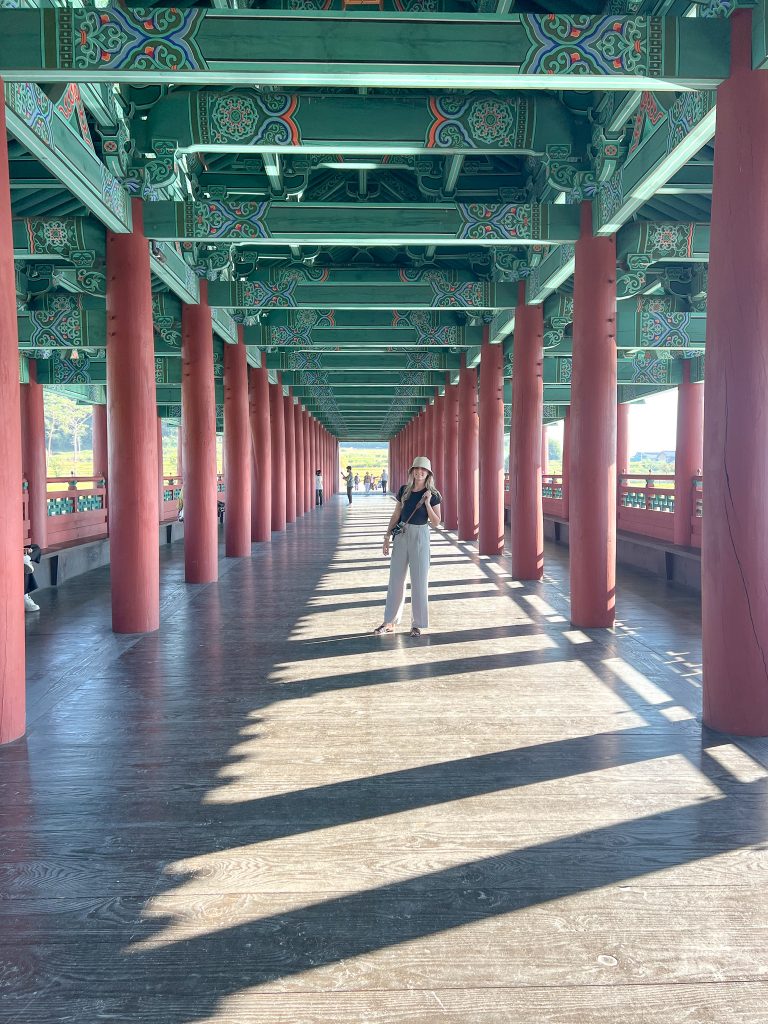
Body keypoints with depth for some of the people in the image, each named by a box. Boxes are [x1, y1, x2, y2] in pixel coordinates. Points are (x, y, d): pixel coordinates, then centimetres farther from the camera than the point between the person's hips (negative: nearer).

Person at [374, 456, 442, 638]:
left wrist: (427, 502, -15)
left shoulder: (432, 494, -3)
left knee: (419, 580, 1)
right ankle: (390, 622, 16)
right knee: (395, 578, 7)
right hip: (401, 535, 3)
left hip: (420, 536, -3)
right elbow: (396, 515, 11)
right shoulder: (404, 490, 6)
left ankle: (417, 624, 11)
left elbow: (436, 522, -6)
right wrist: (387, 537, 6)